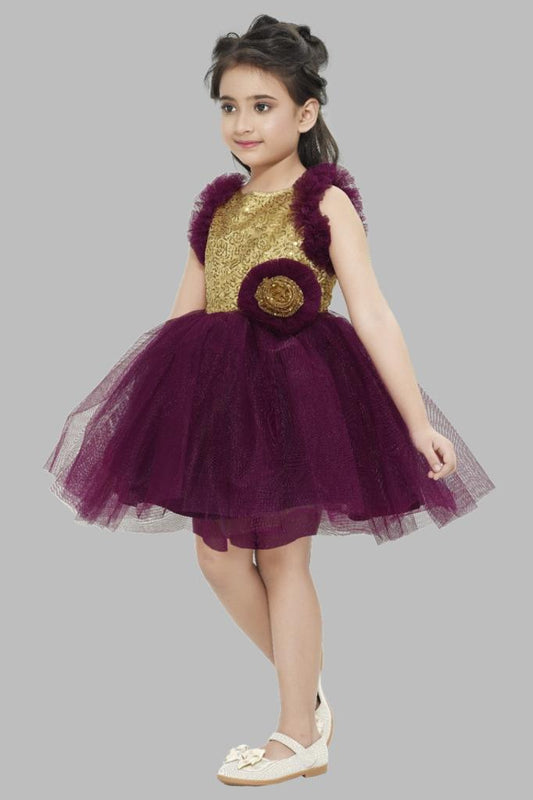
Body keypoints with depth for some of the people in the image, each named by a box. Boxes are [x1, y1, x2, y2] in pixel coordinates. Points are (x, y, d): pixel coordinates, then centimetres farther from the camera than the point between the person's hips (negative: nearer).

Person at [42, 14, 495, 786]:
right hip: (219, 398, 6)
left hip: (293, 391, -6)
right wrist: (159, 399, 14)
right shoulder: (218, 206, 10)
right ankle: (308, 695, 28)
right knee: (218, 551, 9)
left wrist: (417, 423, -17)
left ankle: (300, 736, 15)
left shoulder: (326, 203, -7)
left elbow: (373, 318, -12)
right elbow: (183, 317, 13)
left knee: (282, 556, 1)